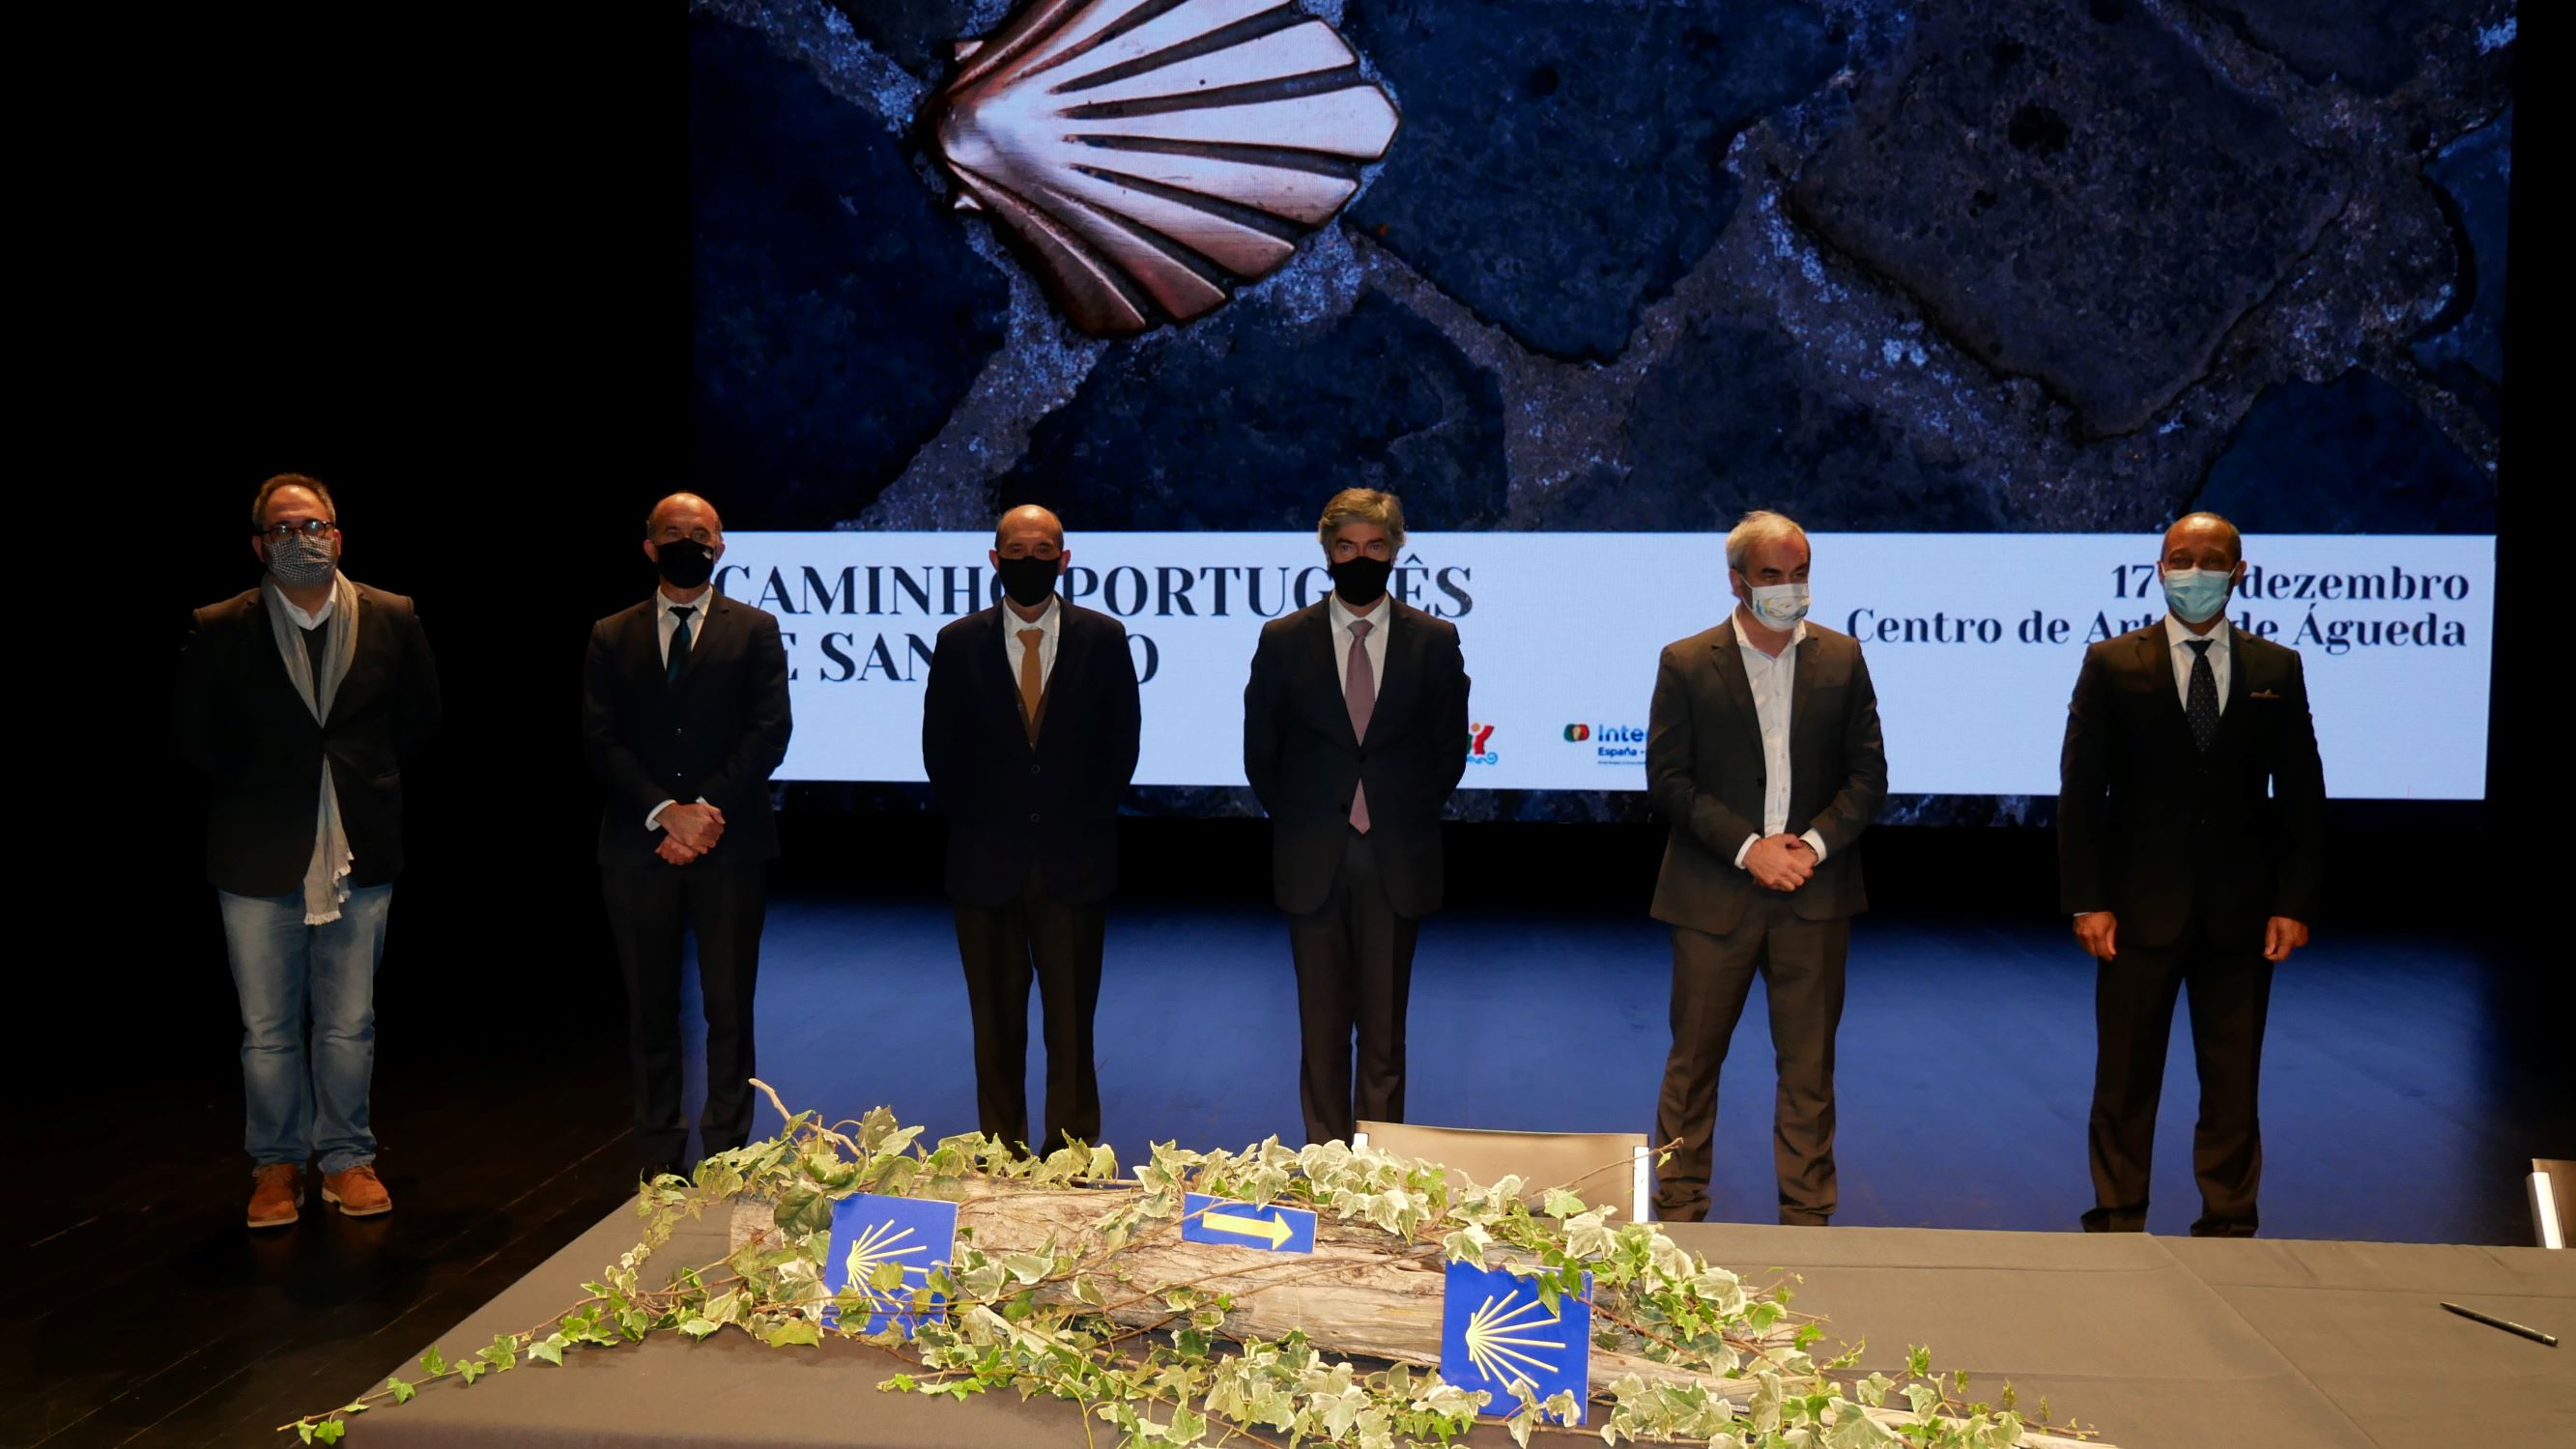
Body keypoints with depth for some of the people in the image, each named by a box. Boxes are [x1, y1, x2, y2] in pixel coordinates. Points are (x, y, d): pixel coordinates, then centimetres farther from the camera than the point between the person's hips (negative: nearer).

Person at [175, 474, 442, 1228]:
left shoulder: (391, 619, -1)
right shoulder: (220, 630, -5)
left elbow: (419, 717, 11)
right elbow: (198, 739, 5)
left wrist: (368, 783, 7)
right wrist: (255, 793, 3)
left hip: (359, 853, 1)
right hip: (260, 856, -1)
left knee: (349, 1025, 10)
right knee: (267, 1029, 8)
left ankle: (347, 1157, 25)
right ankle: (277, 1164, 23)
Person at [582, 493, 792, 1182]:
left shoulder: (755, 630, 8)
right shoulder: (611, 637, 12)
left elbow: (769, 731, -2)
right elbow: (601, 741, 2)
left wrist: (706, 811, -12)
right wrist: (665, 812, -12)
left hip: (730, 847, -1)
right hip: (638, 848, 2)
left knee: (729, 1009, -1)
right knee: (651, 1010, 6)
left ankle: (726, 1155, 7)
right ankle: (659, 1160, 14)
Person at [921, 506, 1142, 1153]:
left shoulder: (1105, 638, 4)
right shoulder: (958, 642, 5)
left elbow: (1121, 744, 7)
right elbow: (940, 752, 8)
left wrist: (1089, 823, 3)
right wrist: (974, 824, 3)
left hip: (1075, 861, 0)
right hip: (987, 862, 1)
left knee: (1072, 1022, 3)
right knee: (997, 1026, 6)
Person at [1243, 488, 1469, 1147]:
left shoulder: (1435, 641, 5)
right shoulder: (1282, 640, 5)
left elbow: (1448, 752, 9)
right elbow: (1260, 754, 9)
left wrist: (1403, 821, 3)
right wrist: (1297, 824, 4)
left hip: (1396, 863, 0)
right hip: (1313, 863, 0)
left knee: (1384, 1031, 5)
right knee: (1322, 1029, 6)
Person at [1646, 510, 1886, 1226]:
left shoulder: (1842, 659, 6)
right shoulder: (1686, 663, 0)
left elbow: (1868, 775, 5)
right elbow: (1667, 779, -4)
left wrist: (1816, 844, -10)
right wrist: (1747, 847, -13)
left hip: (1816, 893, 2)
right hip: (1715, 892, -1)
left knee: (1810, 1065, 7)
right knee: (1694, 1059, 6)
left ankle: (1807, 1216, 18)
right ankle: (1678, 1212, 18)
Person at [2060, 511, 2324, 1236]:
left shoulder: (2277, 668, 6)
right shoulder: (2111, 663, 1)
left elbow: (2302, 795, 5)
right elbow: (2080, 790, -2)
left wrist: (2294, 904, -3)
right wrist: (2088, 901, -8)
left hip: (2242, 916, 2)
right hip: (2140, 908, -1)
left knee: (2234, 1086, 10)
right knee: (2125, 1083, 7)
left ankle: (2228, 1230, 21)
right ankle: (2117, 1226, 18)